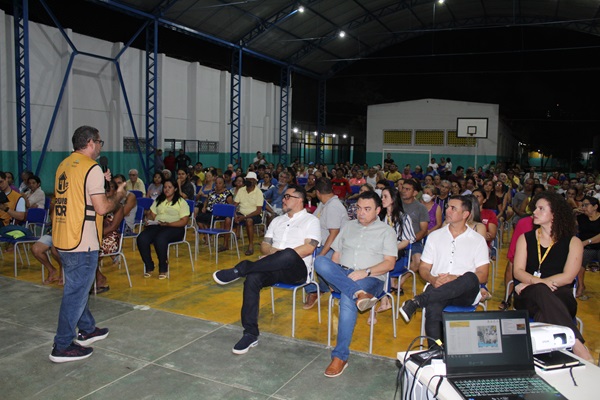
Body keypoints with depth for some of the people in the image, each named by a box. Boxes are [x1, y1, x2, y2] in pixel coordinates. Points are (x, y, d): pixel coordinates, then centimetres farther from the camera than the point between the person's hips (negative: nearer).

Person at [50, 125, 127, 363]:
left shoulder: (64, 165, 12)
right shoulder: (92, 168, -15)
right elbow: (101, 208, -18)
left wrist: (101, 183, 18)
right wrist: (119, 195, -1)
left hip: (62, 238, 9)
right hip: (81, 241, -9)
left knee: (77, 287, 20)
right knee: (76, 292, 0)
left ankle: (87, 330, 36)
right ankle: (62, 347, 9)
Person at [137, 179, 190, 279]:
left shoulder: (181, 202, 4)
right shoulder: (158, 200, 23)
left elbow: (184, 221, -5)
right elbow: (152, 214, 20)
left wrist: (168, 224, -17)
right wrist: (150, 220, -4)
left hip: (174, 228, -5)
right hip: (156, 226, 5)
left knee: (160, 239, -37)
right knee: (141, 239, -25)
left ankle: (163, 269, -18)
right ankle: (149, 267, -10)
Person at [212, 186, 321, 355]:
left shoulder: (311, 220, 8)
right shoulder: (277, 221, 26)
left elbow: (308, 248, -7)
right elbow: (264, 245, 19)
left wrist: (280, 255, -11)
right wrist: (271, 251, -5)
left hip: (296, 269, -5)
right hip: (273, 269, 5)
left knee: (289, 254, -40)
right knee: (252, 278, -28)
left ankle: (239, 270, -30)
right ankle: (250, 334, -22)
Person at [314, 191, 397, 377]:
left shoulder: (386, 231, 9)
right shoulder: (349, 226, 22)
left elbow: (389, 263, -2)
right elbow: (336, 255, 20)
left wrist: (365, 272, -17)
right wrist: (333, 273, 0)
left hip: (370, 279, -4)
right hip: (341, 274, 4)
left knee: (347, 299, -37)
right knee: (320, 261, -27)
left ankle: (340, 356, -28)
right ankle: (358, 293, -39)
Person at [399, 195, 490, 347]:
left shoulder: (478, 240, 10)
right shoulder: (435, 236, 16)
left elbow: (482, 276, 2)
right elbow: (423, 268, 13)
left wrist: (456, 279, -16)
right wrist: (433, 279, -11)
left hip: (465, 293, 0)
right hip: (437, 289, 1)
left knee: (470, 278, -37)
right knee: (433, 307, -36)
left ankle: (418, 301, -39)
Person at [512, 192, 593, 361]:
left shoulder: (573, 242, 11)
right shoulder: (525, 238, 17)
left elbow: (568, 277, -3)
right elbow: (518, 271, 4)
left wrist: (531, 283, -12)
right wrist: (537, 281, -20)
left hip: (560, 296, 0)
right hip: (527, 297, 1)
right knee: (541, 292, -37)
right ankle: (577, 344, -49)